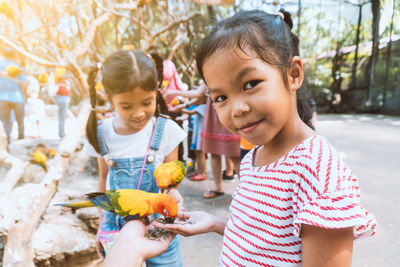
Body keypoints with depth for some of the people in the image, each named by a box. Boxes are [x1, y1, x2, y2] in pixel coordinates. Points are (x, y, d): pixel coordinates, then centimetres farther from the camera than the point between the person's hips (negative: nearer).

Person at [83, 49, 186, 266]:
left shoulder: (166, 130, -13)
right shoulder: (101, 134, -6)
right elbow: (104, 178, 7)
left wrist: (173, 193, -27)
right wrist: (102, 225, 14)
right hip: (117, 230, 2)